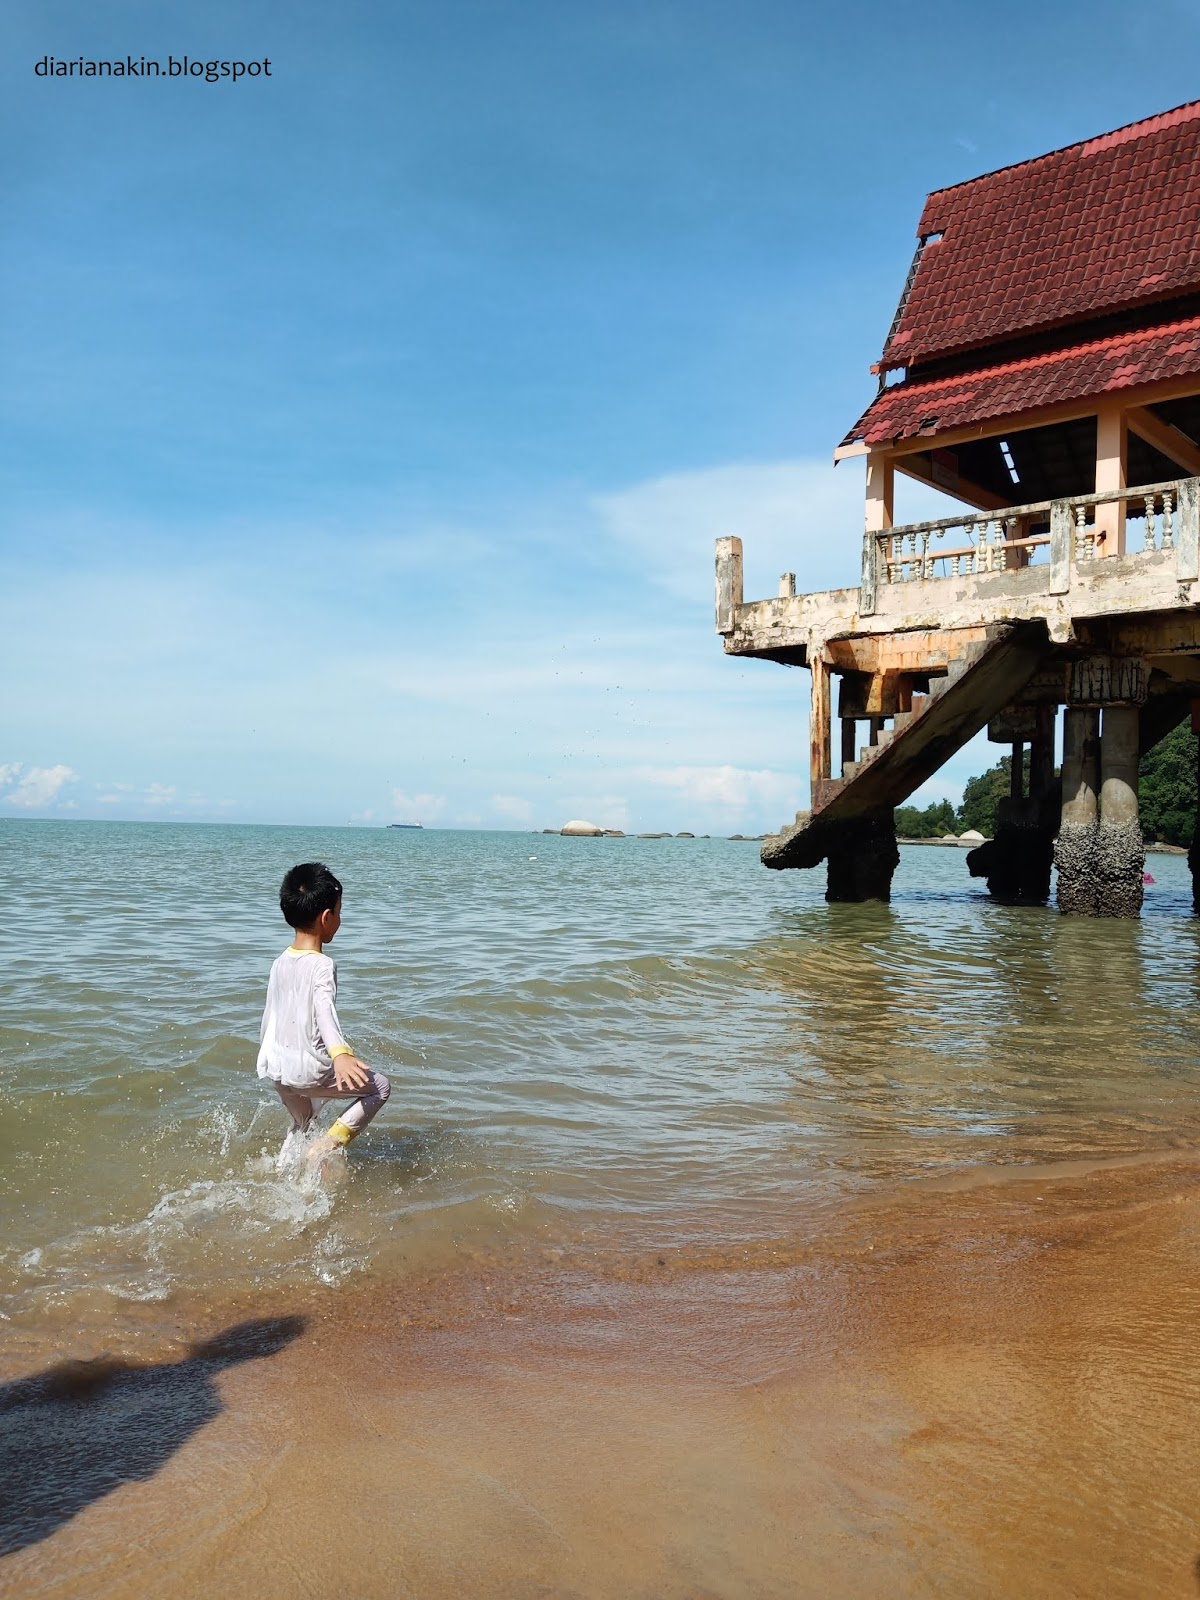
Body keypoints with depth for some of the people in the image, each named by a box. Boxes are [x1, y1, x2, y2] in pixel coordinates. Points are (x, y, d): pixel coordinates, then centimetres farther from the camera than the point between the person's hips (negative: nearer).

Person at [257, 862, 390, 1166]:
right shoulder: (322, 965, -17)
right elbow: (325, 1010, -35)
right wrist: (340, 1053, -51)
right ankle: (328, 1146, -2)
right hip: (309, 1070, -8)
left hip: (276, 1067, 8)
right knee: (380, 1087, 8)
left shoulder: (280, 962, 6)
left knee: (302, 1124, 30)